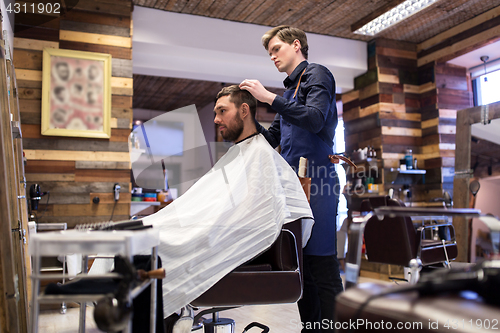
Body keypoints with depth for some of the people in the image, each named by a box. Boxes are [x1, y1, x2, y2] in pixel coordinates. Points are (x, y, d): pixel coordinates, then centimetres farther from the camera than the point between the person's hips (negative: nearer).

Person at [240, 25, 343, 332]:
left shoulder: (317, 74, 2)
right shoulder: (290, 90, 25)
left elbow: (315, 119, -15)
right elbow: (273, 138, 24)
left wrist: (269, 97, -14)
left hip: (316, 181, -8)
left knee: (322, 266, -7)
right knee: (301, 265, 9)